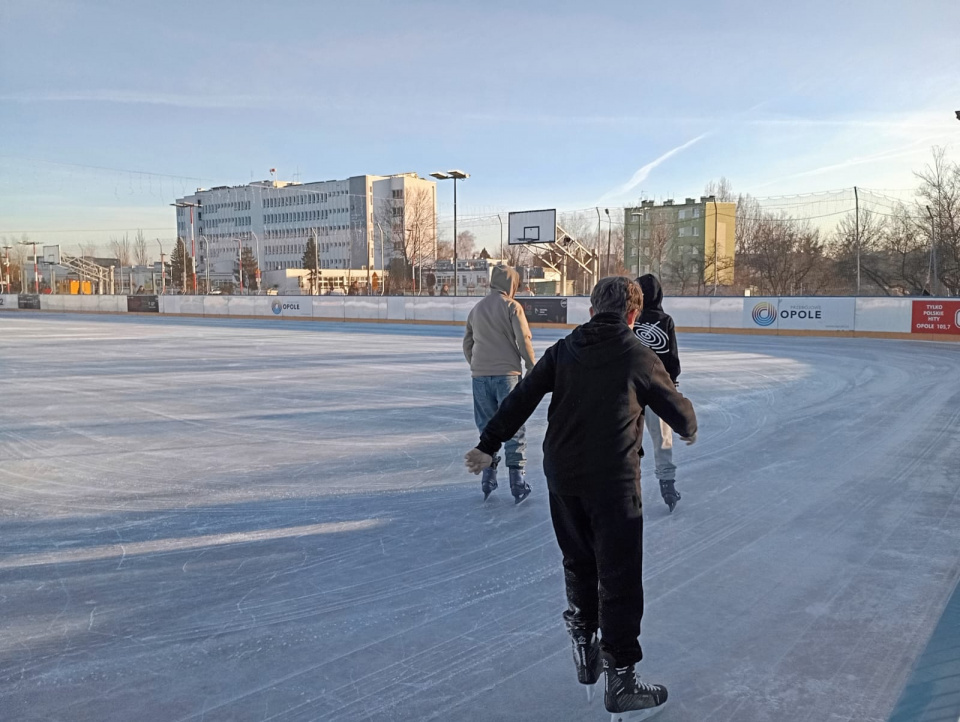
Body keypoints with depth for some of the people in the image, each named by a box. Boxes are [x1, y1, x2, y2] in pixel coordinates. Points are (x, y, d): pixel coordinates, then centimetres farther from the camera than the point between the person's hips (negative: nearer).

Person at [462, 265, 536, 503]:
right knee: (514, 427, 2)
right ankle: (517, 480, 3)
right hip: (507, 374, -4)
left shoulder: (476, 309, 12)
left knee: (486, 427, 13)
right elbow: (524, 339, -10)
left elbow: (467, 344, 17)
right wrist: (532, 367, 1)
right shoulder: (512, 306, -5)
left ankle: (488, 476, 16)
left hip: (480, 376, 5)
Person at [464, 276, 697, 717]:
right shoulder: (637, 355, -4)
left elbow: (521, 400, 2)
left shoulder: (563, 350, 4)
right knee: (618, 577, 2)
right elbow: (675, 407, 6)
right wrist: (689, 429, 28)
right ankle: (620, 679, 8)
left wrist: (488, 445, 8)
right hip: (613, 482, -4)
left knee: (578, 563, 21)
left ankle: (584, 649, 33)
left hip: (562, 476, 5)